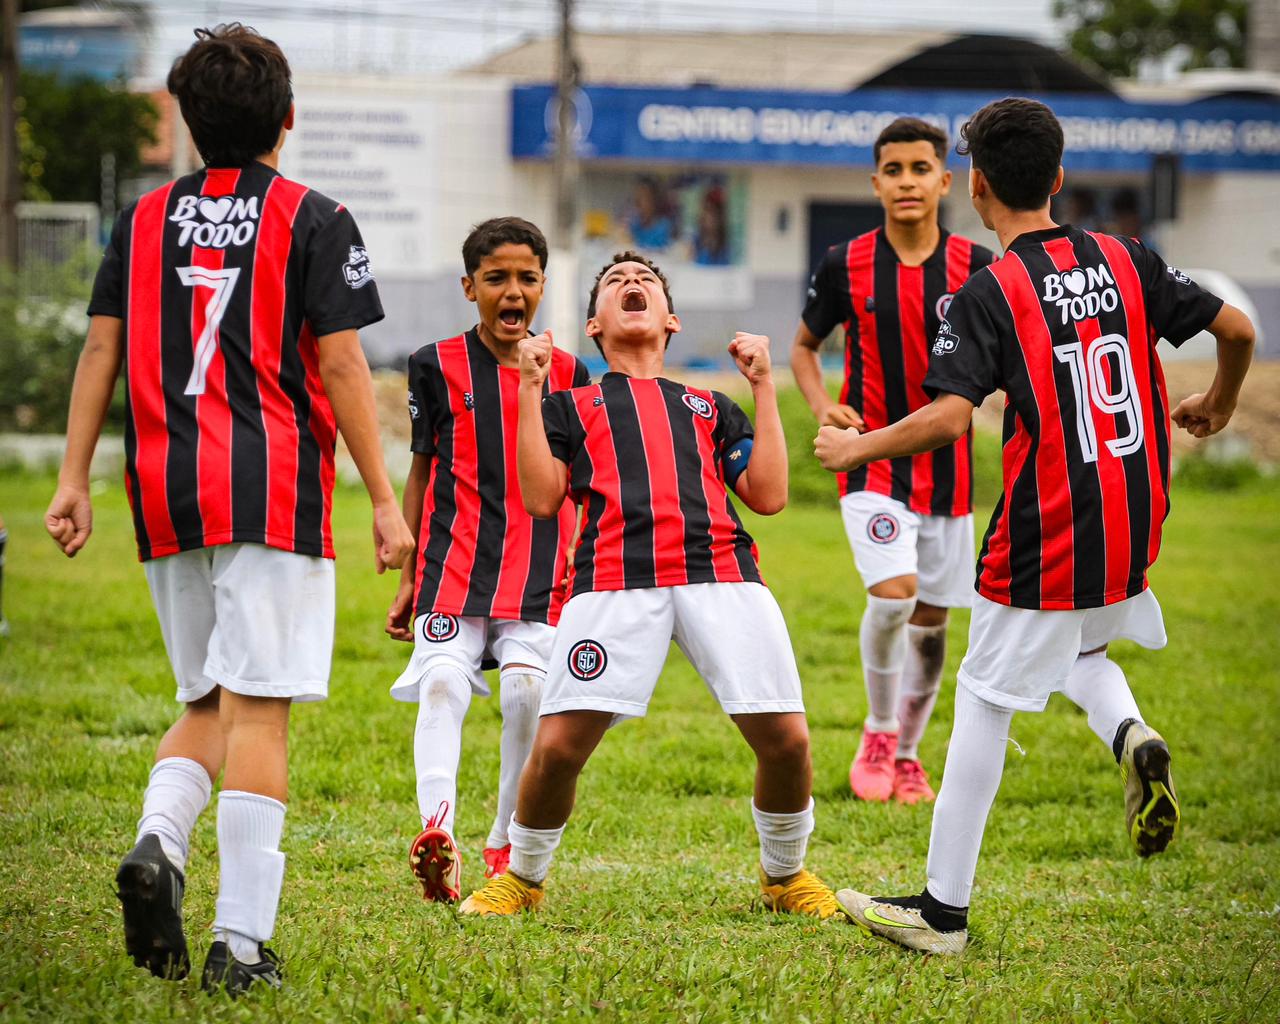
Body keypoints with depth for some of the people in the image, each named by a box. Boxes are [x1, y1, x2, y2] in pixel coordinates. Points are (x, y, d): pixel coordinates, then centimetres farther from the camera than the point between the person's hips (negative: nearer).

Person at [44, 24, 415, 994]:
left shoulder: (144, 220, 10)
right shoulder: (312, 220, -2)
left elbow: (101, 350, 8)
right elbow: (341, 367, -6)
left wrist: (74, 479, 10)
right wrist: (383, 499, -2)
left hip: (167, 494, 4)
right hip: (273, 493, -4)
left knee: (208, 702, 17)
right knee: (258, 710, -4)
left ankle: (157, 842, -11)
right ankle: (241, 942, -8)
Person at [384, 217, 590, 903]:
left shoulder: (567, 373, 10)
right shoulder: (439, 366, 7)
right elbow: (423, 472, 14)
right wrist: (408, 579, 13)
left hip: (541, 569, 0)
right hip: (454, 561, 0)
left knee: (527, 690, -16)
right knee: (442, 681, -19)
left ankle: (509, 847, 0)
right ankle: (437, 829, -33)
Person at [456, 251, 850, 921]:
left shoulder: (710, 407, 30)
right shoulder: (570, 406, 26)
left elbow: (768, 496, 17)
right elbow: (541, 499, 9)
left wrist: (763, 386, 19)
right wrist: (530, 388, 11)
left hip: (722, 574, 2)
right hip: (614, 580, -2)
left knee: (787, 740, -9)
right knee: (557, 746, -13)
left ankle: (784, 875, 17)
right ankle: (521, 878, 13)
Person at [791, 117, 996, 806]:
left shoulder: (974, 268, -2)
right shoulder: (845, 266, -3)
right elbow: (803, 345, 12)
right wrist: (823, 406, -7)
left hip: (947, 467, 2)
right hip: (872, 461, -2)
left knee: (931, 619, 9)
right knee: (892, 594, -22)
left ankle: (907, 754, 28)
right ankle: (878, 731, 1)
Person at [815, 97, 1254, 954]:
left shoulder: (991, 294, -12)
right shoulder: (1126, 262, 3)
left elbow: (949, 417, -22)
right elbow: (1237, 327, 7)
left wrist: (854, 448, -6)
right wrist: (1217, 404, 27)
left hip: (1044, 544, -5)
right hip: (1133, 531, 5)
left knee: (986, 702, 5)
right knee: (1080, 650, 31)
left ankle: (944, 909, 9)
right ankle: (1131, 737, -1)